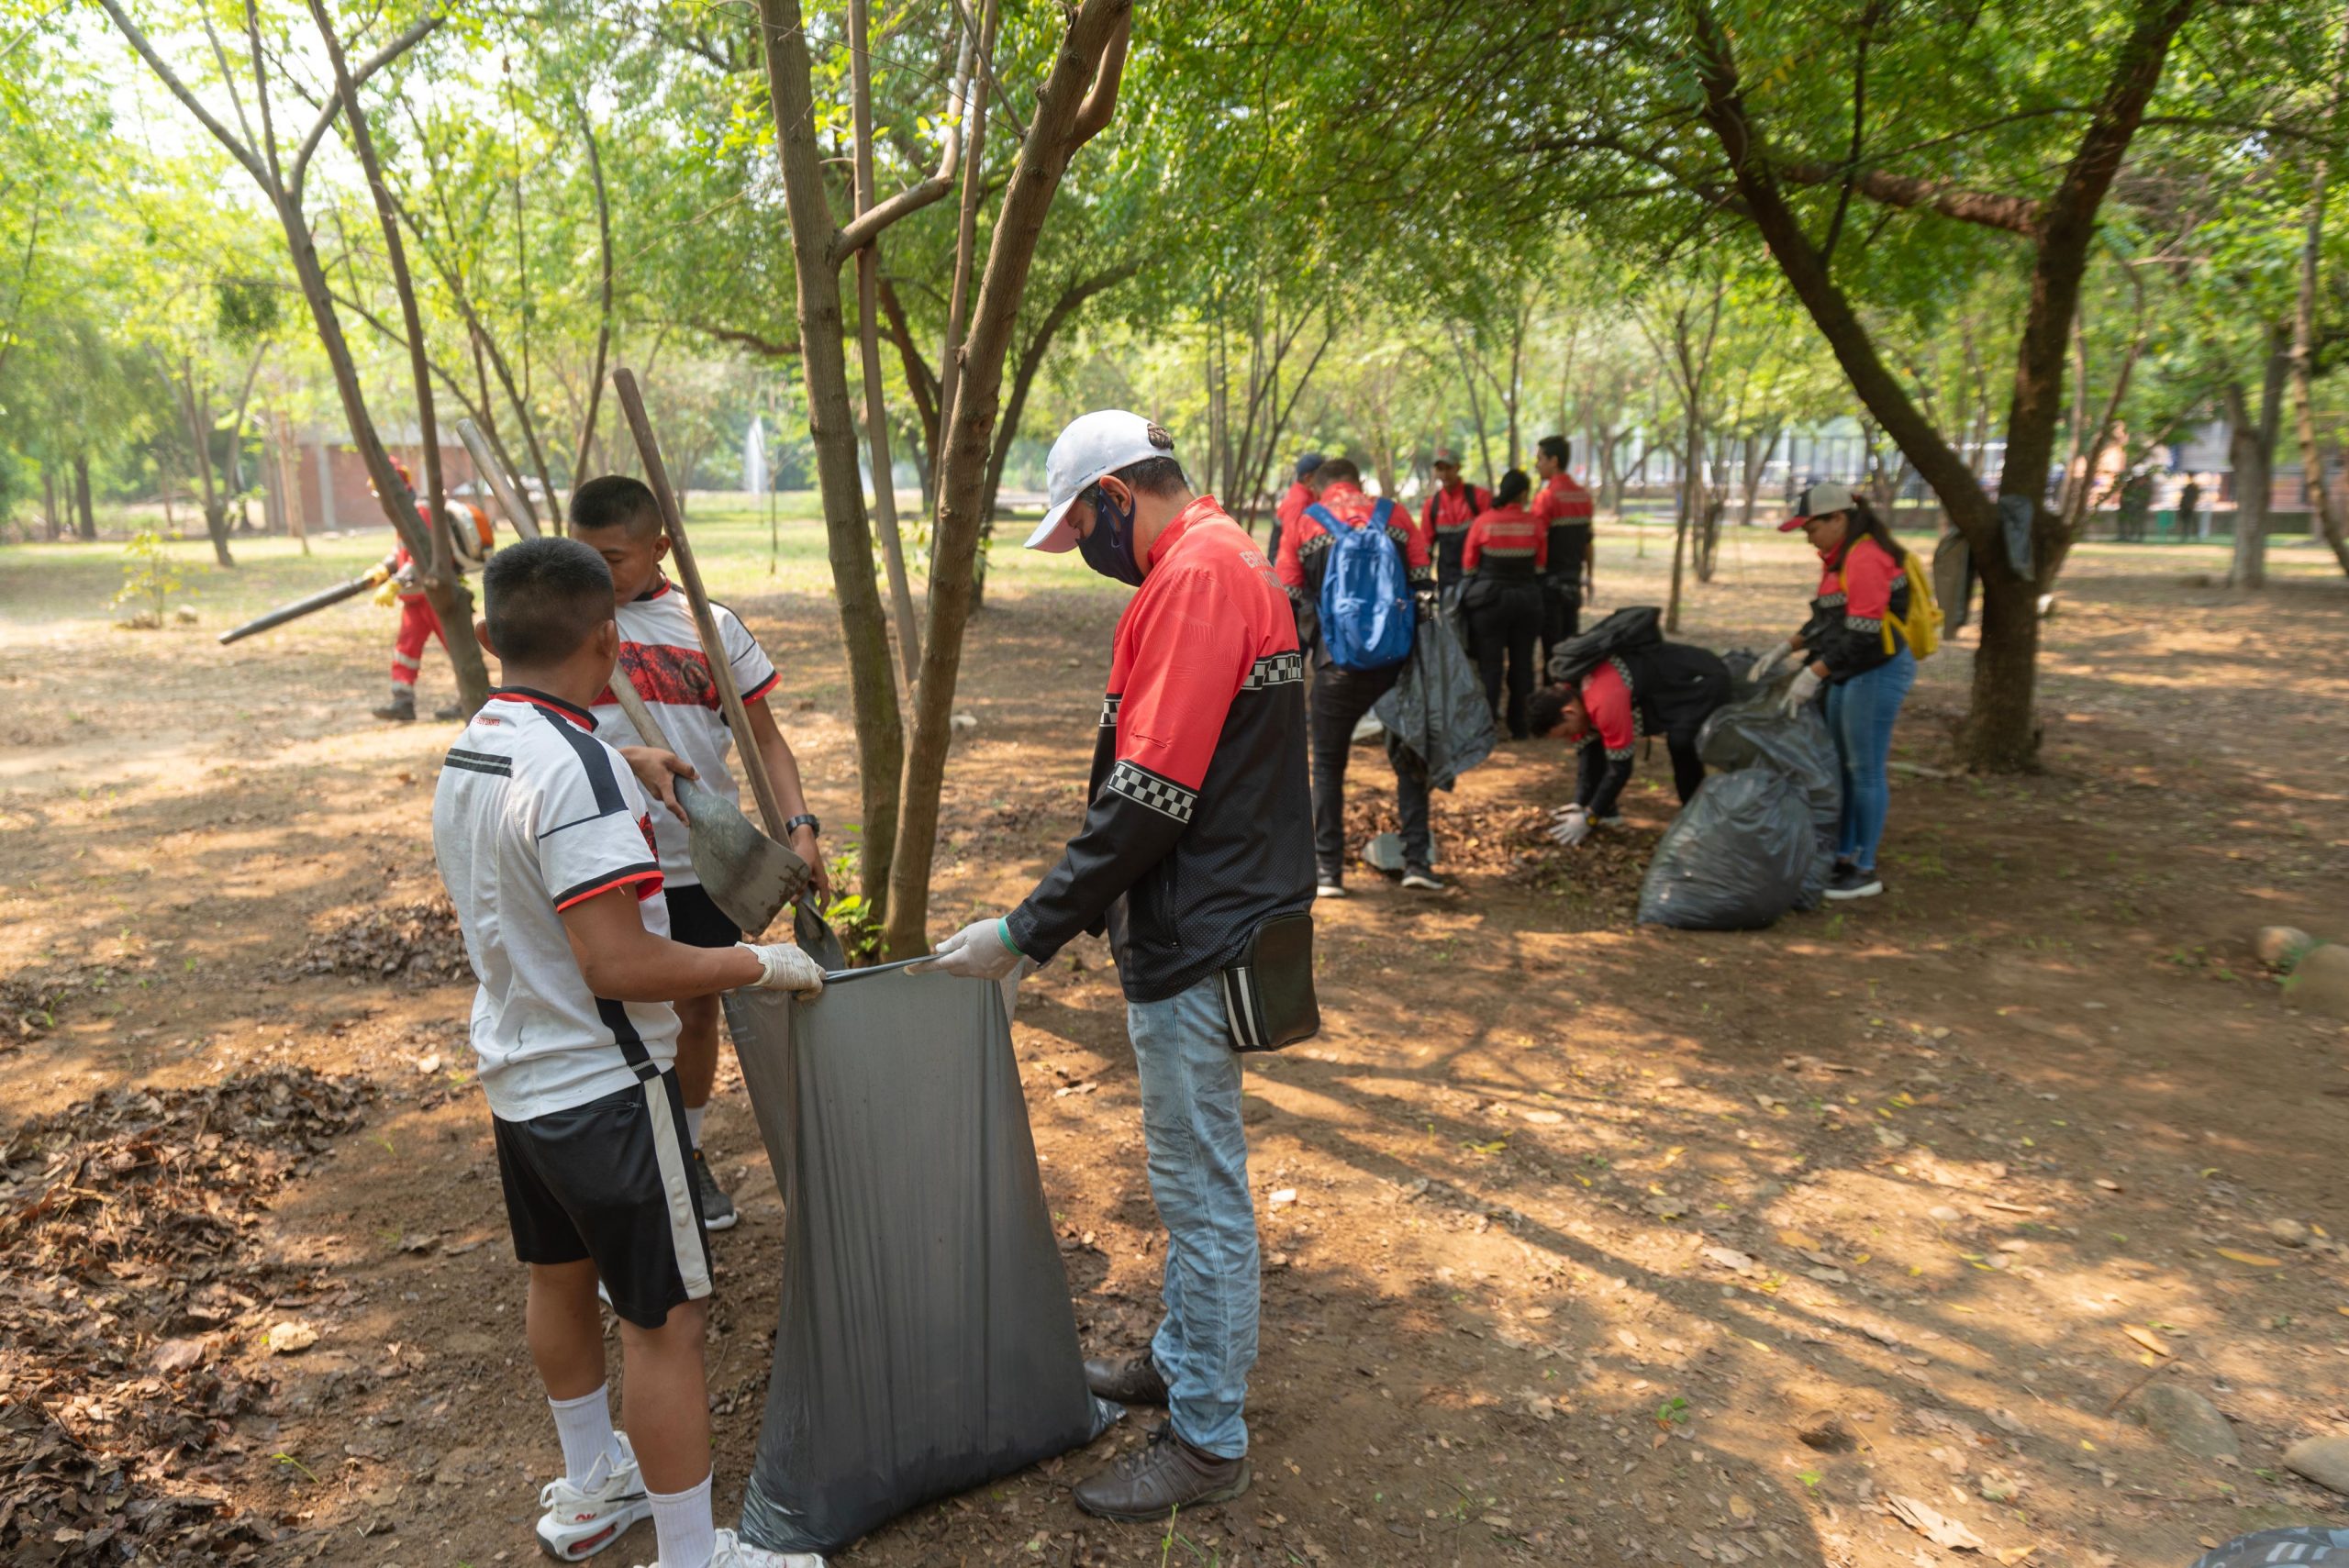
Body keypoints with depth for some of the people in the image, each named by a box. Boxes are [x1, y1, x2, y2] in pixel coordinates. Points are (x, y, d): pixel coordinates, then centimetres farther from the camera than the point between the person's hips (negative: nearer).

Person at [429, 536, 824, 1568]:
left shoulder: (469, 750, 3)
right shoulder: (576, 769, -26)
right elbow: (622, 966, -30)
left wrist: (630, 777, 24)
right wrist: (760, 965, -18)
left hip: (517, 1073, 10)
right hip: (603, 1087, -10)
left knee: (560, 1279, 24)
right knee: (664, 1319, 2)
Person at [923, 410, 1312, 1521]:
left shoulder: (1197, 574, -19)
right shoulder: (1221, 560, 13)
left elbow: (1150, 795, -25)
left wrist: (1025, 933, -20)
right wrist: (1075, 911, 16)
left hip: (1197, 939, -10)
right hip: (1196, 925, 10)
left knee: (1201, 1187, 3)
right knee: (1190, 1171, 22)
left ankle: (1208, 1440, 20)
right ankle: (1185, 1358, 40)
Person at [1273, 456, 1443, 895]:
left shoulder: (1303, 525, 6)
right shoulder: (1394, 516, 8)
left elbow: (1287, 603, 4)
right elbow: (1423, 587, 4)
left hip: (1336, 663, -1)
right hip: (1395, 658, 1)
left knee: (1328, 763, 12)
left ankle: (1327, 871, 11)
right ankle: (1417, 861, 9)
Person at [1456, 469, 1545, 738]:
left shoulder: (1483, 522, -10)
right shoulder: (1534, 524, -6)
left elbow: (1468, 565, -3)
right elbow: (1541, 565, 4)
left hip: (1490, 598, -1)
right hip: (1526, 599, 2)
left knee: (1490, 665, 4)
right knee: (1522, 664, 11)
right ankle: (1518, 726, 15)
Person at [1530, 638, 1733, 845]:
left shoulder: (1605, 702, -38)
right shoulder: (1574, 693, -9)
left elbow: (1620, 766, -30)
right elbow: (1585, 750, -2)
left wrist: (1588, 818, -23)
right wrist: (1579, 805, -10)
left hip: (1705, 681, -9)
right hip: (1673, 679, 9)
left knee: (1681, 743, -32)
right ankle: (1606, 812, 8)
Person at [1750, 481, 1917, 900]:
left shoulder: (1866, 559, -19)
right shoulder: (1839, 558, 14)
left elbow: (1862, 635, -24)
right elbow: (1828, 621, 21)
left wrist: (1813, 674, -25)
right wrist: (1785, 652, 13)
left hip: (1878, 672, -10)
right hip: (1850, 674, 10)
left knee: (1865, 770, -4)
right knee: (1840, 766, 14)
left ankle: (1865, 872, 5)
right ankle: (1843, 857, 24)